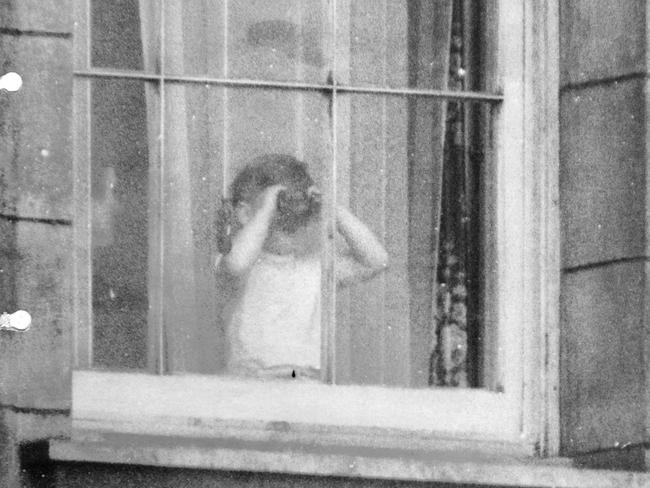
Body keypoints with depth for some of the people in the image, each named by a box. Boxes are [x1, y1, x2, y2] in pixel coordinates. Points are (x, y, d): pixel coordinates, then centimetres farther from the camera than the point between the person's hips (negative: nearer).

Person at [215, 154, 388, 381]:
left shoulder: (316, 263, 12)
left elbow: (377, 260, 2)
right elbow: (236, 264, -25)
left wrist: (335, 211, -1)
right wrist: (266, 210, -16)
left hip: (312, 380, 3)